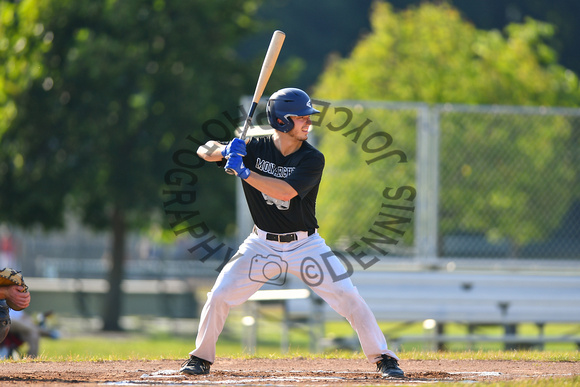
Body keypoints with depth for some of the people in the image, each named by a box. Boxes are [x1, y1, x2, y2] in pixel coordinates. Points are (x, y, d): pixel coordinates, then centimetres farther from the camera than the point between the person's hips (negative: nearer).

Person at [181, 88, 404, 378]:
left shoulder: (312, 159, -14)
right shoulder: (254, 149, -7)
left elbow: (285, 191, -29)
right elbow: (205, 151, -2)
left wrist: (243, 171, -32)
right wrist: (224, 150, -25)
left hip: (305, 245, -1)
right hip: (262, 244, 1)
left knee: (349, 298, -10)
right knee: (219, 297, -8)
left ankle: (383, 358, 3)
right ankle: (201, 358, 13)